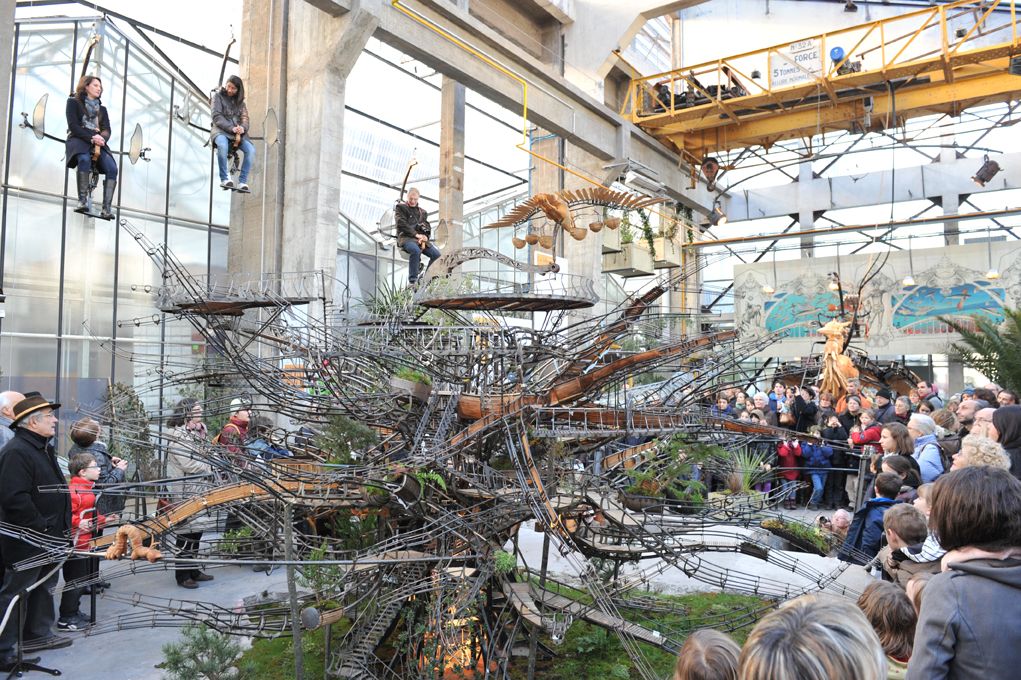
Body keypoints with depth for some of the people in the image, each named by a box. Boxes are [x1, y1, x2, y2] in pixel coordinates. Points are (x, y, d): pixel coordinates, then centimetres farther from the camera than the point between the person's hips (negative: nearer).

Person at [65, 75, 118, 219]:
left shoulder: (102, 108, 25)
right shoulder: (74, 102, 11)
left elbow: (106, 129, 12)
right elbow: (73, 126, -2)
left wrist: (101, 138, -13)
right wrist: (91, 137, -18)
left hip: (98, 142, 4)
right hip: (78, 140, -4)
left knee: (112, 168, -26)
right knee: (84, 159, -40)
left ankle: (106, 209, -32)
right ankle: (82, 200, -38)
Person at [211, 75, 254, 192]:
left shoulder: (240, 101, 18)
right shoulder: (218, 96, 5)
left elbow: (244, 118, 10)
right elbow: (217, 117, -5)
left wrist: (243, 128, -15)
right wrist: (231, 128, -20)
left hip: (238, 132, 4)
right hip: (221, 130, -4)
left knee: (251, 149, -26)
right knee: (222, 145, -39)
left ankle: (242, 182, -22)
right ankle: (224, 179, -27)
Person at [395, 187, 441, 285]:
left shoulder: (422, 212, 26)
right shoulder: (400, 207, 10)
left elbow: (427, 228, 18)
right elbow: (402, 224, -4)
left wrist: (424, 237, -5)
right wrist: (416, 234, -15)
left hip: (421, 239, 5)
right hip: (406, 238, -5)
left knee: (436, 254, -20)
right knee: (416, 250, -38)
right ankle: (412, 281, -33)